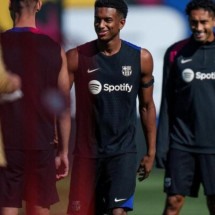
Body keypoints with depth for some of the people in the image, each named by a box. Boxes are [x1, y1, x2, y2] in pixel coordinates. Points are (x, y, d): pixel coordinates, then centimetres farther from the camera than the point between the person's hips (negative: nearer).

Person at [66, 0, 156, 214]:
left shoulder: (141, 58, -2)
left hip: (123, 151, 0)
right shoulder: (76, 58, -7)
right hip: (87, 151, 0)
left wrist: (151, 152, 9)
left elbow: (146, 106, 9)